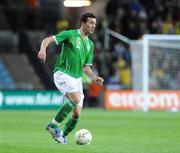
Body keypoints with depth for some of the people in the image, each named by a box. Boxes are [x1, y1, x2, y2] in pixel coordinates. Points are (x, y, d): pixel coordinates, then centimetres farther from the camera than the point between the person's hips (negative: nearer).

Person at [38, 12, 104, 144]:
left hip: (77, 78, 7)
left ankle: (63, 136, 23)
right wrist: (43, 49, -32)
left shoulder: (90, 45, 15)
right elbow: (48, 39, -11)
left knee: (77, 114, 1)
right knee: (76, 99, -29)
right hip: (62, 73, -7)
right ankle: (54, 125, -16)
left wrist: (95, 78, 0)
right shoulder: (70, 34, -4)